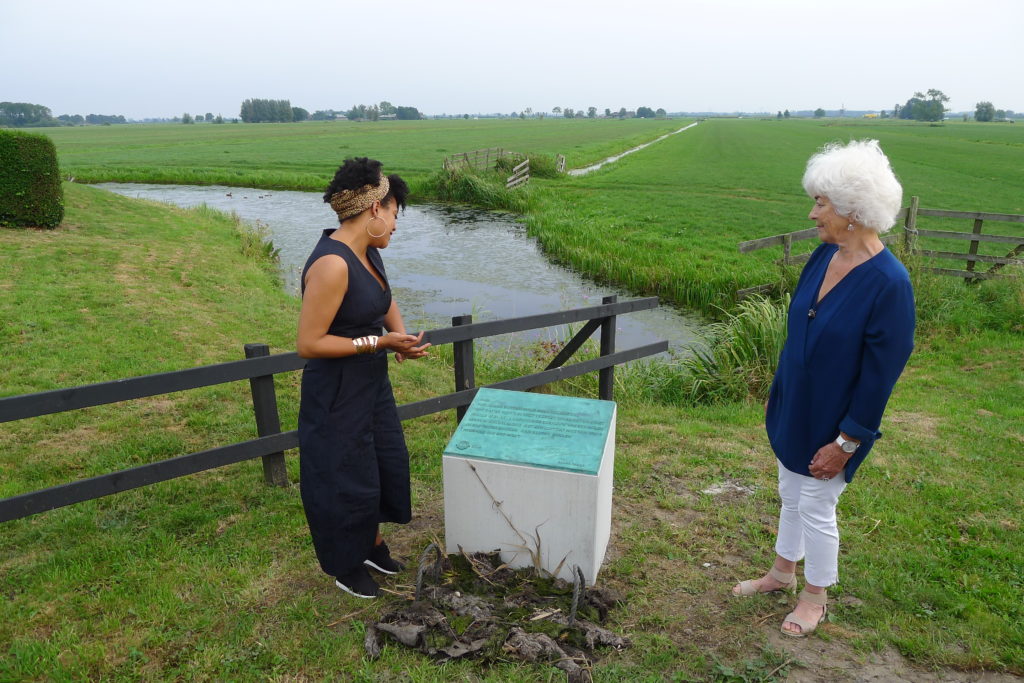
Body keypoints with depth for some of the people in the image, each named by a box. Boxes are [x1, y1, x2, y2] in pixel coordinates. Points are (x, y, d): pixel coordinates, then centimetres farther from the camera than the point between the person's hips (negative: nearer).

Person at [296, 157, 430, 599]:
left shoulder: (369, 253, 0)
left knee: (387, 463, 21)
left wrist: (402, 337, -2)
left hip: (373, 384, 9)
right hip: (338, 396, -9)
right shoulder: (332, 265, -28)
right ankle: (345, 567, 36)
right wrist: (380, 342, -24)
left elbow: (386, 302, 18)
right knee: (346, 479, 10)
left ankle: (372, 545, 45)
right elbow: (308, 343, -26)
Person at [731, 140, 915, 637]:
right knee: (791, 494, 22)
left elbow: (881, 373, -21)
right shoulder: (824, 256, -3)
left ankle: (815, 597, 35)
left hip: (831, 423, -7)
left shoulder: (889, 284, -25)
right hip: (793, 409, 7)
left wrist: (846, 442, -17)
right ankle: (783, 573, 45)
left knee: (816, 508, 10)